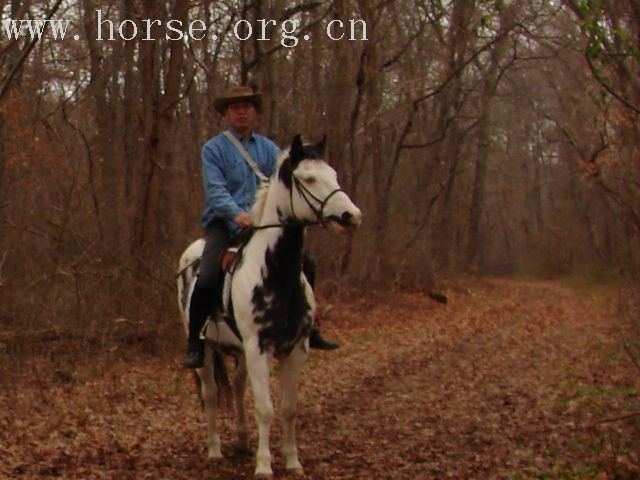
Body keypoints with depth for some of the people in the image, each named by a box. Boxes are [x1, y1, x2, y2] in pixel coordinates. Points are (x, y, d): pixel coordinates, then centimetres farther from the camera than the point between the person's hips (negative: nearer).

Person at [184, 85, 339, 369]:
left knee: (305, 264, 1)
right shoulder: (213, 149, 0)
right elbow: (215, 189, -13)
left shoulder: (269, 149, 13)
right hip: (224, 223, -4)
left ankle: (307, 330, 16)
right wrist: (238, 214, -32)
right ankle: (195, 345, -11)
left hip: (261, 224, 5)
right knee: (207, 279, -26)